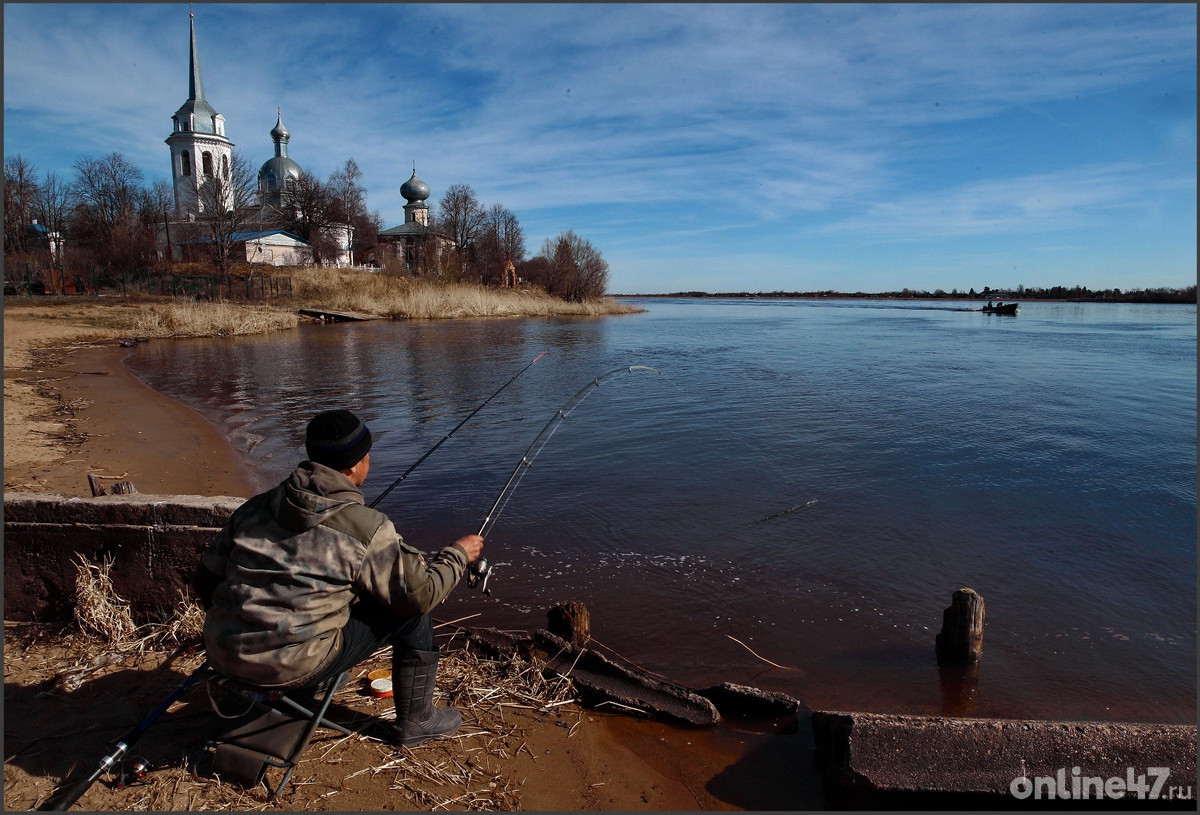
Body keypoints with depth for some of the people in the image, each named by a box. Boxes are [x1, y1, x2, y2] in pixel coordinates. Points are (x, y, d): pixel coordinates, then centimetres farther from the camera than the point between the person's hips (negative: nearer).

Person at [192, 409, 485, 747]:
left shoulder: (255, 507, 4)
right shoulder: (365, 527, -14)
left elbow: (206, 580, 11)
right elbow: (420, 594, -9)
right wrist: (458, 554, 8)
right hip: (292, 667, -7)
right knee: (411, 612, 6)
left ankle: (298, 697, 39)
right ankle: (416, 722, 21)